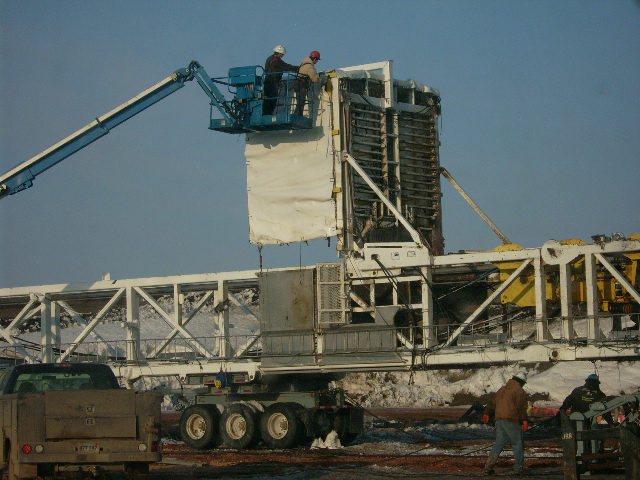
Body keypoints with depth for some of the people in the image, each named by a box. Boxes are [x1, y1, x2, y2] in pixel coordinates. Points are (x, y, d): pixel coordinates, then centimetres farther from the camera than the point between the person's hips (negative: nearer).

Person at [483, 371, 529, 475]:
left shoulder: (503, 389, 16)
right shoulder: (519, 391, -7)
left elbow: (493, 402, 24)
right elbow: (521, 407, -18)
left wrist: (487, 413, 36)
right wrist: (524, 420, -20)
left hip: (499, 420, 7)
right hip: (512, 422, -7)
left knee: (499, 443, 10)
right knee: (518, 444, 2)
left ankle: (488, 466, 4)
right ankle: (519, 469, 3)